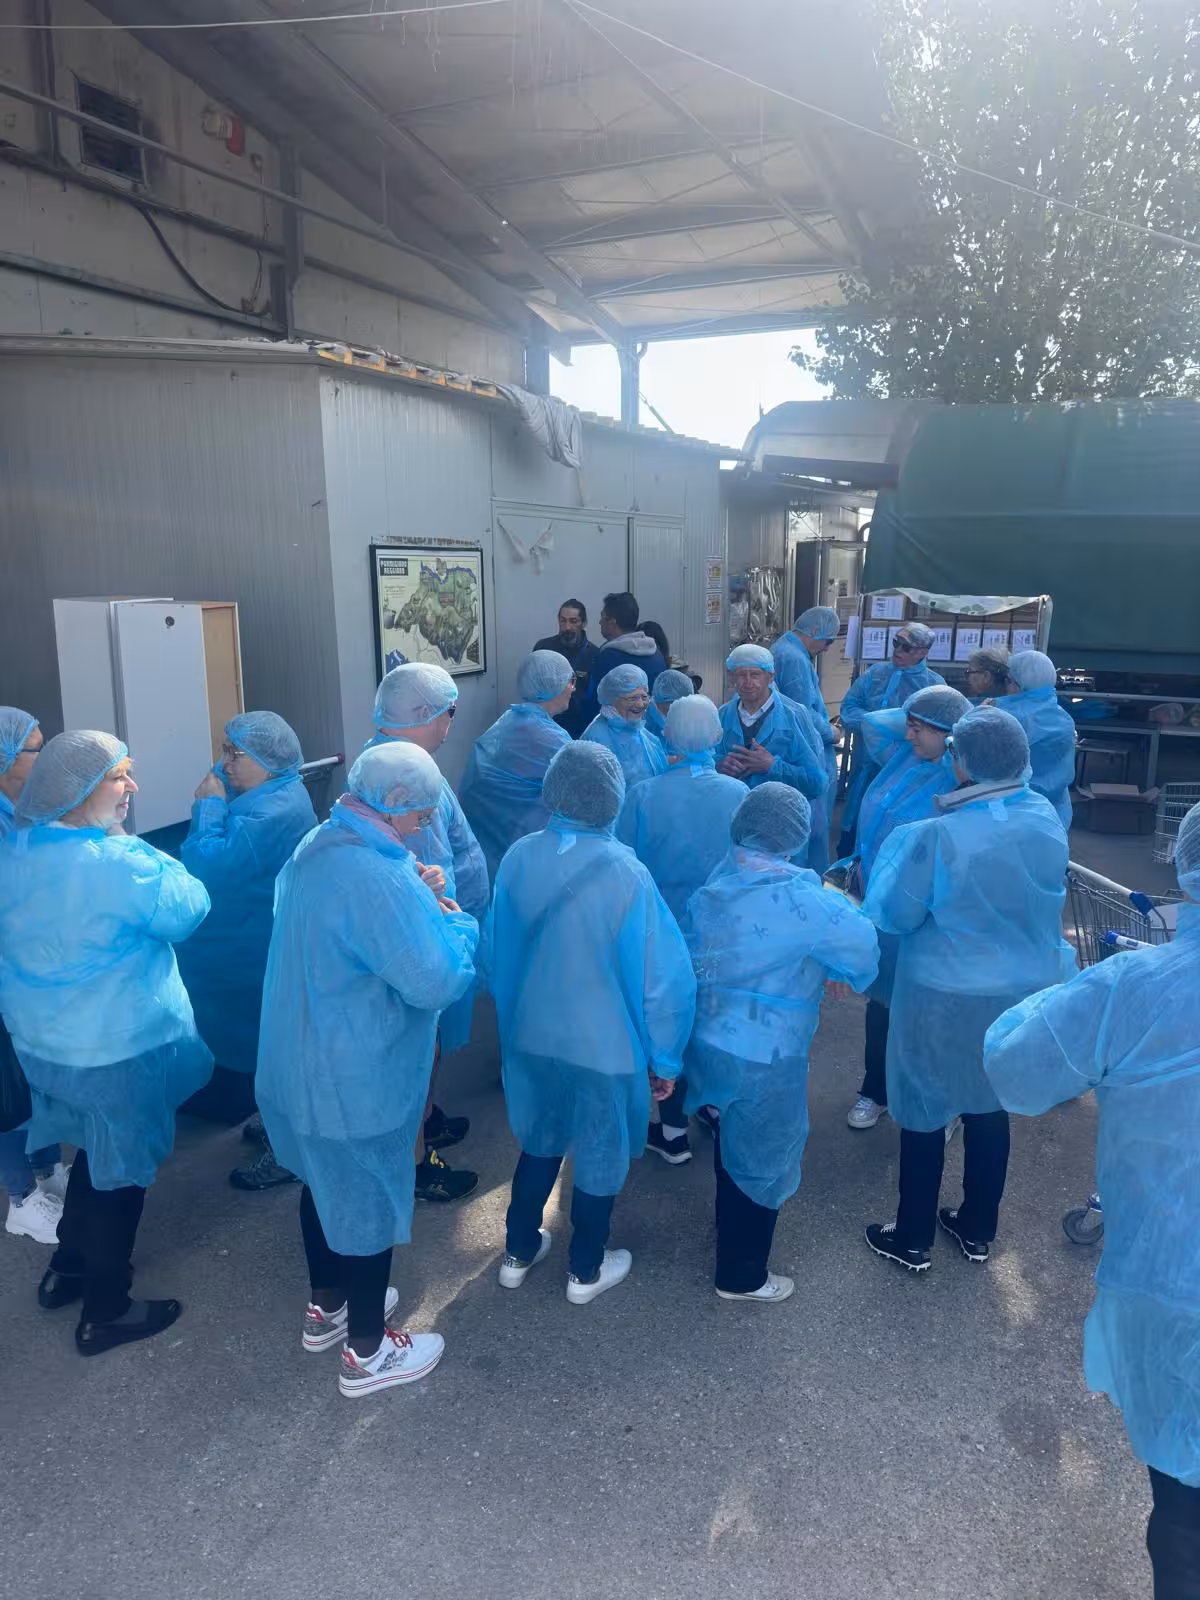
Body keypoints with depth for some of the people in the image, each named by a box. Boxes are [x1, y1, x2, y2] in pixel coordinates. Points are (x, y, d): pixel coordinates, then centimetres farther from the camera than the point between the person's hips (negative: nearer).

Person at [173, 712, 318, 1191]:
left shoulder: (273, 814, -30)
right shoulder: (270, 794, 5)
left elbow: (208, 866, -30)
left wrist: (210, 805, -21)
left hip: (259, 957, -11)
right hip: (261, 946, 11)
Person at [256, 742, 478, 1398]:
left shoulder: (317, 846, 0)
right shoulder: (376, 878, -31)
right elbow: (435, 980, -29)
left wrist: (415, 897, 2)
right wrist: (457, 922, -12)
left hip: (302, 1064, 9)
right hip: (358, 1082, -9)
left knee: (326, 1186, 27)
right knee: (369, 1204, 11)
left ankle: (326, 1306, 49)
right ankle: (367, 1353, 32)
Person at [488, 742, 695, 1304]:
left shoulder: (519, 857, -13)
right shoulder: (626, 874, -25)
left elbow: (497, 949, 1)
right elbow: (663, 975, -19)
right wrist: (664, 1058, -3)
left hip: (530, 1036, 4)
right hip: (605, 1046, -4)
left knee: (540, 1142, 27)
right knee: (600, 1157, 20)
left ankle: (518, 1252, 44)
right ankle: (586, 1272, 39)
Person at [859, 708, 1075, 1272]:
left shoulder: (938, 835, -26)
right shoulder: (1047, 819, -9)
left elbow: (894, 915, -16)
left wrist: (897, 846, -4)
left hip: (946, 998, -5)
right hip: (1022, 992, 5)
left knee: (925, 1114, 13)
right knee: (990, 1108, 22)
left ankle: (912, 1240, 29)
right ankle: (977, 1230, 39)